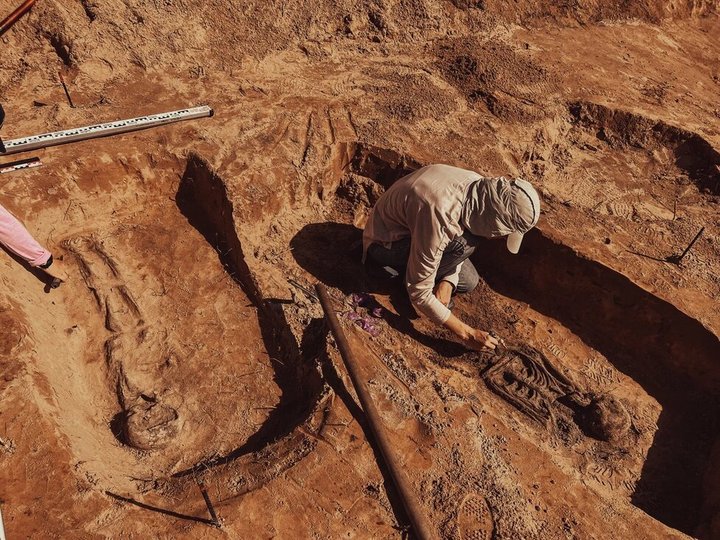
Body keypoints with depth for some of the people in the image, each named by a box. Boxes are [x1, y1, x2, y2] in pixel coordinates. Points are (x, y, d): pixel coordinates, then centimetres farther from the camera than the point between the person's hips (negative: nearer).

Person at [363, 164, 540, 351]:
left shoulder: (478, 185, -17)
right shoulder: (439, 217, -41)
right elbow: (419, 293, -32)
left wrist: (447, 282, -12)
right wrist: (466, 334, -25)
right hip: (385, 244, -7)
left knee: (469, 282, 2)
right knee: (463, 243, -29)